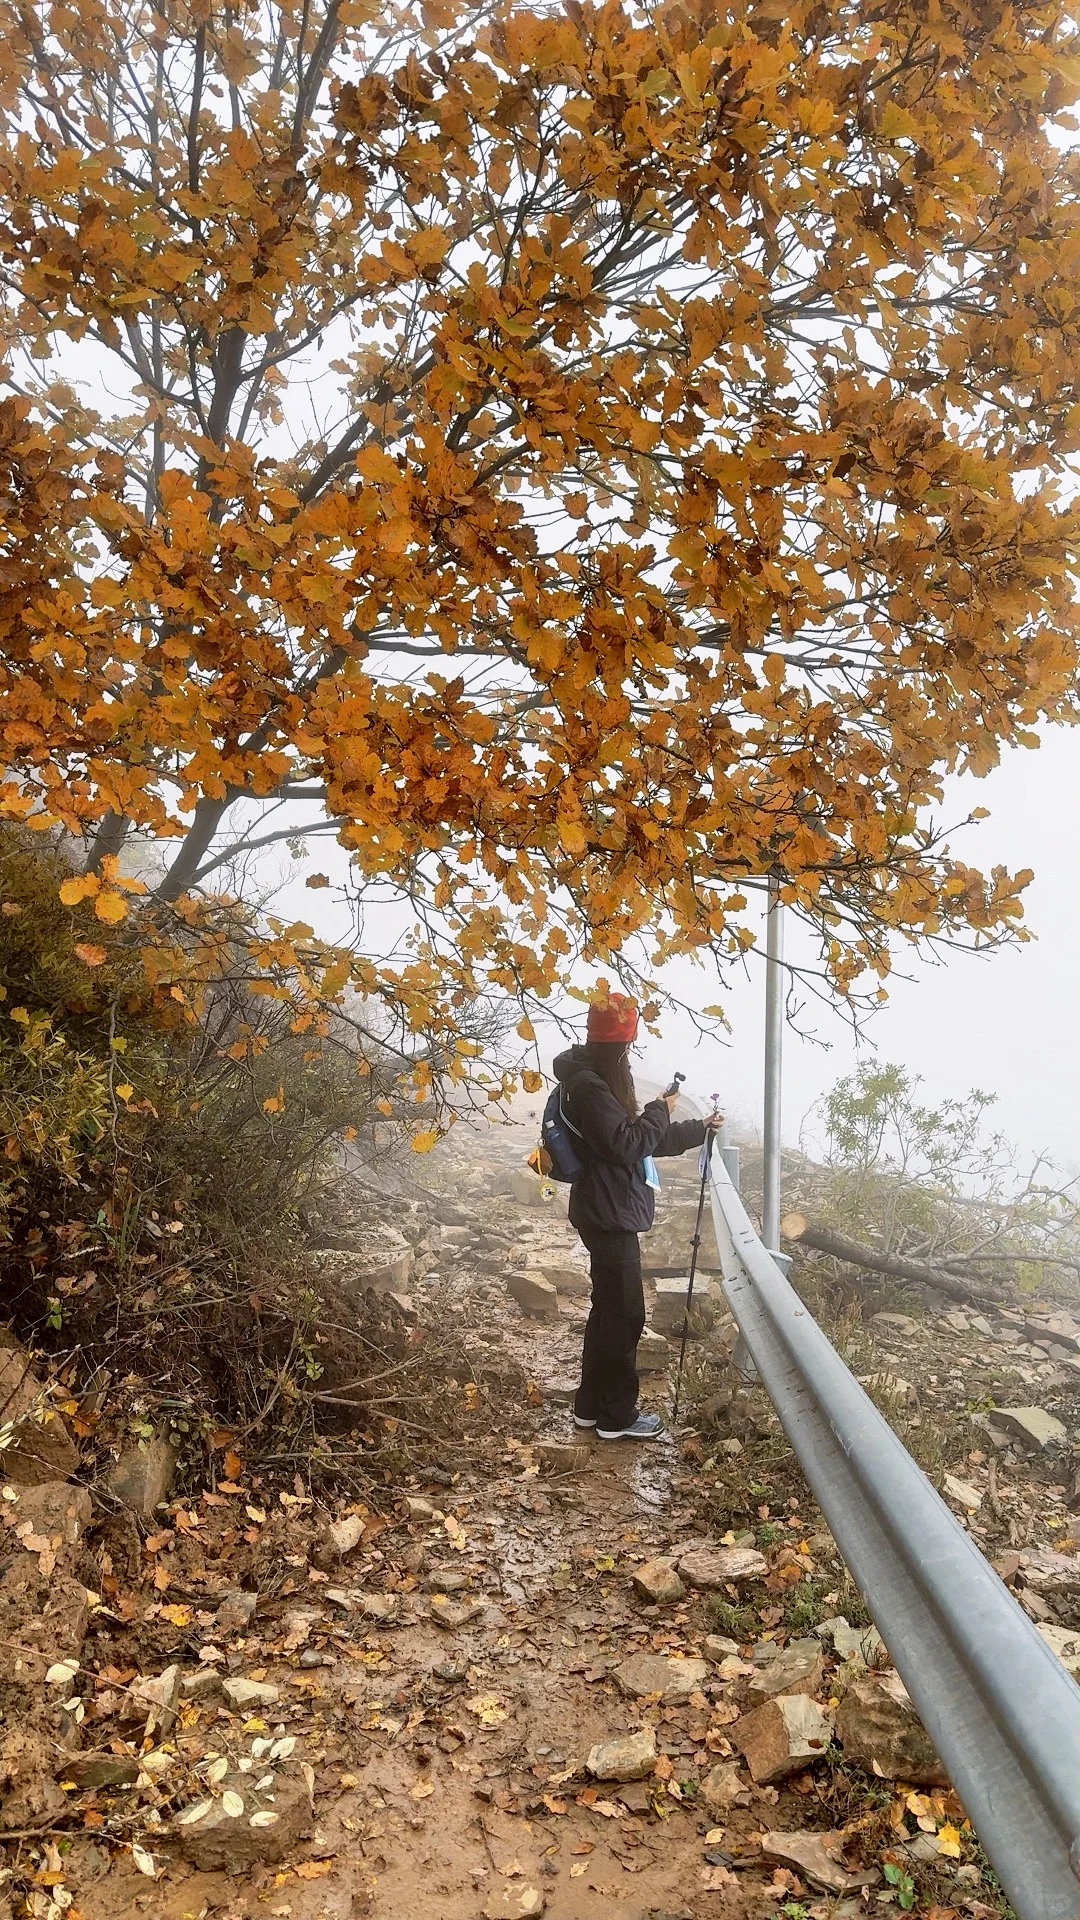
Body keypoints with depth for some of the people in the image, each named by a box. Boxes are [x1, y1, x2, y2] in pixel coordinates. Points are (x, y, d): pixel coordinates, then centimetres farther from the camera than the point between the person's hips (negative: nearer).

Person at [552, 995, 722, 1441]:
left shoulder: (600, 1080, 14)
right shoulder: (588, 1085, -19)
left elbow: (643, 1140, 22)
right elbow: (625, 1145, -23)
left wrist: (700, 1128, 26)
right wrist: (660, 1111, -10)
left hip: (610, 1212, 11)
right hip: (609, 1215, -11)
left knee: (609, 1310, 17)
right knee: (623, 1313, -1)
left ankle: (591, 1406, 27)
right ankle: (616, 1416, 10)